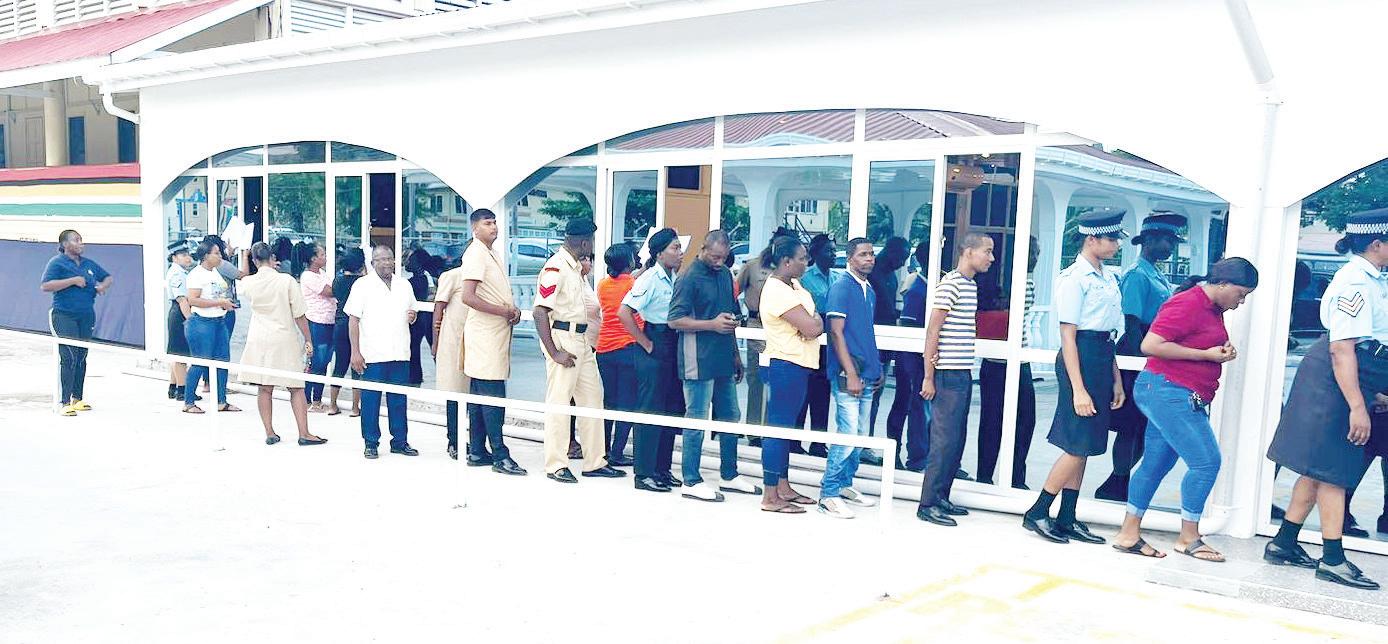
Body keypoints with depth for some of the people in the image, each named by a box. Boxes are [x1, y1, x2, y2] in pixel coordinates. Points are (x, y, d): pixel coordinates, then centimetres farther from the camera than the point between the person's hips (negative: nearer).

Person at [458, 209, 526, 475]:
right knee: (493, 396, -8)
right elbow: (468, 297, -22)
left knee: (479, 395, 12)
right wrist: (504, 311, -16)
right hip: (485, 333, -10)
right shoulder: (475, 254, -12)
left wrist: (512, 309, 5)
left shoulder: (490, 253, 17)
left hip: (496, 332, 10)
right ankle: (500, 456, -6)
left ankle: (477, 452, 18)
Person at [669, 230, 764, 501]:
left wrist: (735, 354, 21)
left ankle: (729, 475, 27)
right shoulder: (689, 278, -10)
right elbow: (675, 320, -15)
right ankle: (691, 481, 8)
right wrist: (712, 324, -21)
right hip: (699, 361, -8)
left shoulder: (725, 274, 14)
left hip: (724, 360, 8)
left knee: (730, 417, 14)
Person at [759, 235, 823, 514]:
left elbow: (815, 325, 11)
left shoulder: (794, 286, 12)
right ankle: (770, 497, 1)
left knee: (786, 427, 15)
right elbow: (812, 328, -22)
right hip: (786, 365, -10)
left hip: (797, 365, 10)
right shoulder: (778, 291, -19)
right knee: (778, 427, -5)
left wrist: (813, 321, -10)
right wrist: (817, 321, -1)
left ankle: (783, 487, 25)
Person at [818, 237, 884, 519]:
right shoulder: (841, 287, -9)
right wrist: (851, 374, -18)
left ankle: (844, 485, 25)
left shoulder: (870, 291, 16)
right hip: (848, 376, -8)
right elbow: (836, 333, -14)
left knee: (860, 437, 13)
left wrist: (877, 369, 19)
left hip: (867, 376, 8)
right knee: (847, 436, -8)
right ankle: (828, 494, 1)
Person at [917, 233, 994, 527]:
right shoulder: (950, 284, -12)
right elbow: (933, 331, -14)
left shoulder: (971, 284, 15)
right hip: (948, 373, -9)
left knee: (956, 441, 13)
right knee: (945, 441, -7)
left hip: (963, 373, 9)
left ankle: (941, 498, 22)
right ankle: (928, 504, 0)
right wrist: (928, 377, -16)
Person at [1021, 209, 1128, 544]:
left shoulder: (1108, 279, 16)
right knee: (1077, 447, -7)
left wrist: (1116, 379, 18)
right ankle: (1038, 513, 4)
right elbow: (1068, 335, -16)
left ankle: (1067, 520, 18)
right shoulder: (1074, 278, -11)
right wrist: (1078, 389, -20)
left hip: (1102, 358, 9)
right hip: (1082, 357, -9)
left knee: (1082, 447, 11)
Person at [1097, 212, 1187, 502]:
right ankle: (1116, 485, 7)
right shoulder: (1138, 275, -13)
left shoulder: (1158, 277, 16)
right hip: (1137, 358, -9)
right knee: (1132, 427, -3)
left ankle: (1119, 483, 22)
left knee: (1145, 427, 13)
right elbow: (1132, 323, -18)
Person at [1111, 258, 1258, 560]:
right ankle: (1188, 538, 6)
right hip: (1168, 391, -10)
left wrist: (1222, 351, 8)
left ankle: (1129, 534, 14)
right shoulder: (1188, 304, -15)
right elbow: (1150, 345, -21)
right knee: (1206, 462, -7)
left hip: (1185, 398, 10)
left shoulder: (1213, 309, 15)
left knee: (1155, 464, 10)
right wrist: (1207, 354, -16)